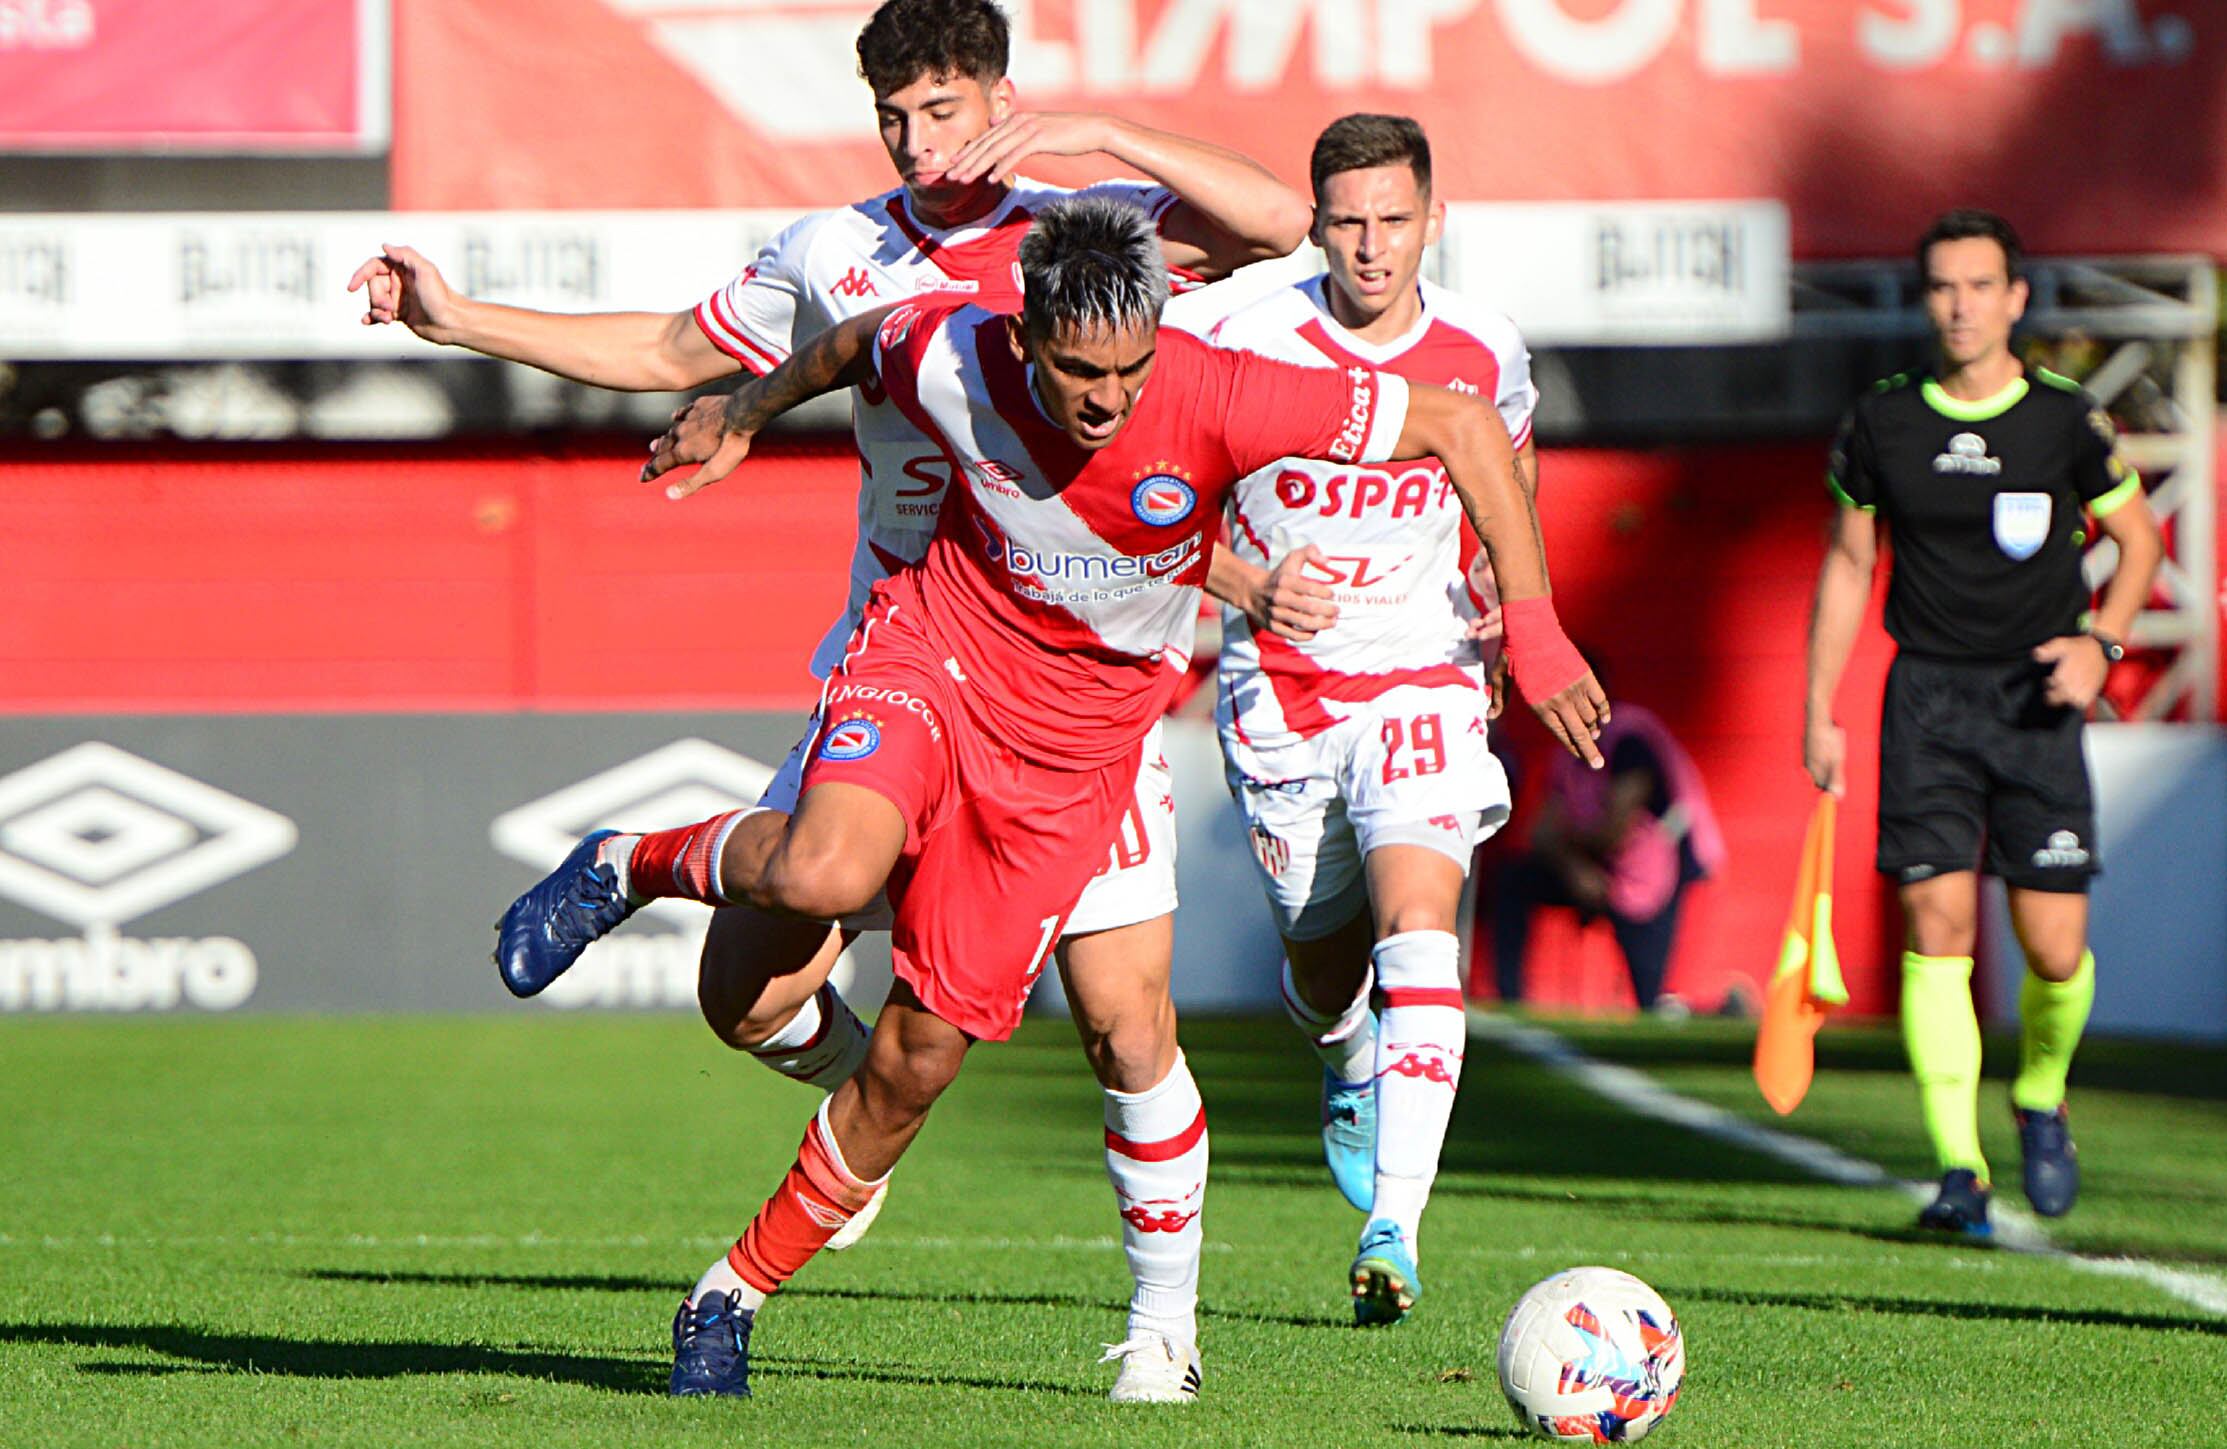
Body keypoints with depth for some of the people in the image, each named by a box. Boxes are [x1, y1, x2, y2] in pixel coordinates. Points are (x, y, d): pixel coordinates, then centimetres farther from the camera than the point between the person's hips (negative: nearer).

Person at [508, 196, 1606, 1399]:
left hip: (1073, 751, 1)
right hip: (935, 657, -1)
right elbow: (855, 344, 6)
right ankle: (629, 870, -2)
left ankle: (737, 1296, 18)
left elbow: (1462, 427, -21)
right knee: (825, 874, -34)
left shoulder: (1218, 400, -26)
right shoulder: (950, 360, -20)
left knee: (922, 1056, 0)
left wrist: (1530, 624, -25)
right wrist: (744, 414, 23)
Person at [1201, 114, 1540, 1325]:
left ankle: (1393, 1229, -27)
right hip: (1279, 686, 0)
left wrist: (1497, 598, 3)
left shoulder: (1485, 352, -4)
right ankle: (1347, 1070, 49)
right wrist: (1251, 588, -22)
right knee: (1324, 968, 10)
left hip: (1421, 677, 0)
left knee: (1417, 930, -22)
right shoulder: (1253, 342, -12)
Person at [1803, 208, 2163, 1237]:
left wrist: (2098, 641, -7)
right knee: (1937, 923, -11)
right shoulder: (1882, 422, 2)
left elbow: (2137, 538, 10)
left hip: (2037, 698, -1)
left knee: (2055, 949, -5)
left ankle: (2040, 1102, 26)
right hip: (1927, 691, 1)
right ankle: (1959, 1171, -8)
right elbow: (1848, 563, 12)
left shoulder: (2066, 421, -3)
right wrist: (1818, 713, 9)